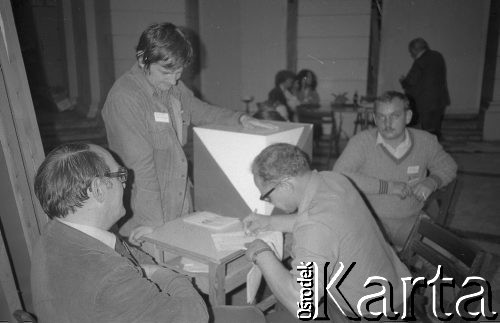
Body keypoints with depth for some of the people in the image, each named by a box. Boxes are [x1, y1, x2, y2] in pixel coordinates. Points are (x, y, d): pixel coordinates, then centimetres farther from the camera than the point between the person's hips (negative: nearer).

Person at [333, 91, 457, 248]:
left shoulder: (425, 141, 0)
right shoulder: (362, 141, -11)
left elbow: (448, 166, 20)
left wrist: (432, 182, -5)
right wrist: (387, 186, -23)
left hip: (411, 220, 4)